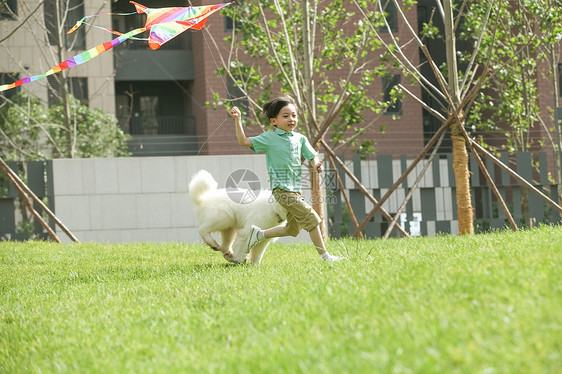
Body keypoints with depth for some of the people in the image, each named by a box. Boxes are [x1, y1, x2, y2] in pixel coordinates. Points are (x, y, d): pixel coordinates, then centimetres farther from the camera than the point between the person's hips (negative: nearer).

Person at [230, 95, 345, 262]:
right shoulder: (269, 138, -3)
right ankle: (324, 255, -5)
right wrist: (238, 120, -14)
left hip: (295, 189, 7)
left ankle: (259, 234, 29)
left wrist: (316, 164, -6)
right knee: (311, 219, -12)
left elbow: (312, 156, 16)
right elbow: (243, 141, -5)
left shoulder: (300, 138, 11)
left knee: (293, 229, 15)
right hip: (282, 189, -7)